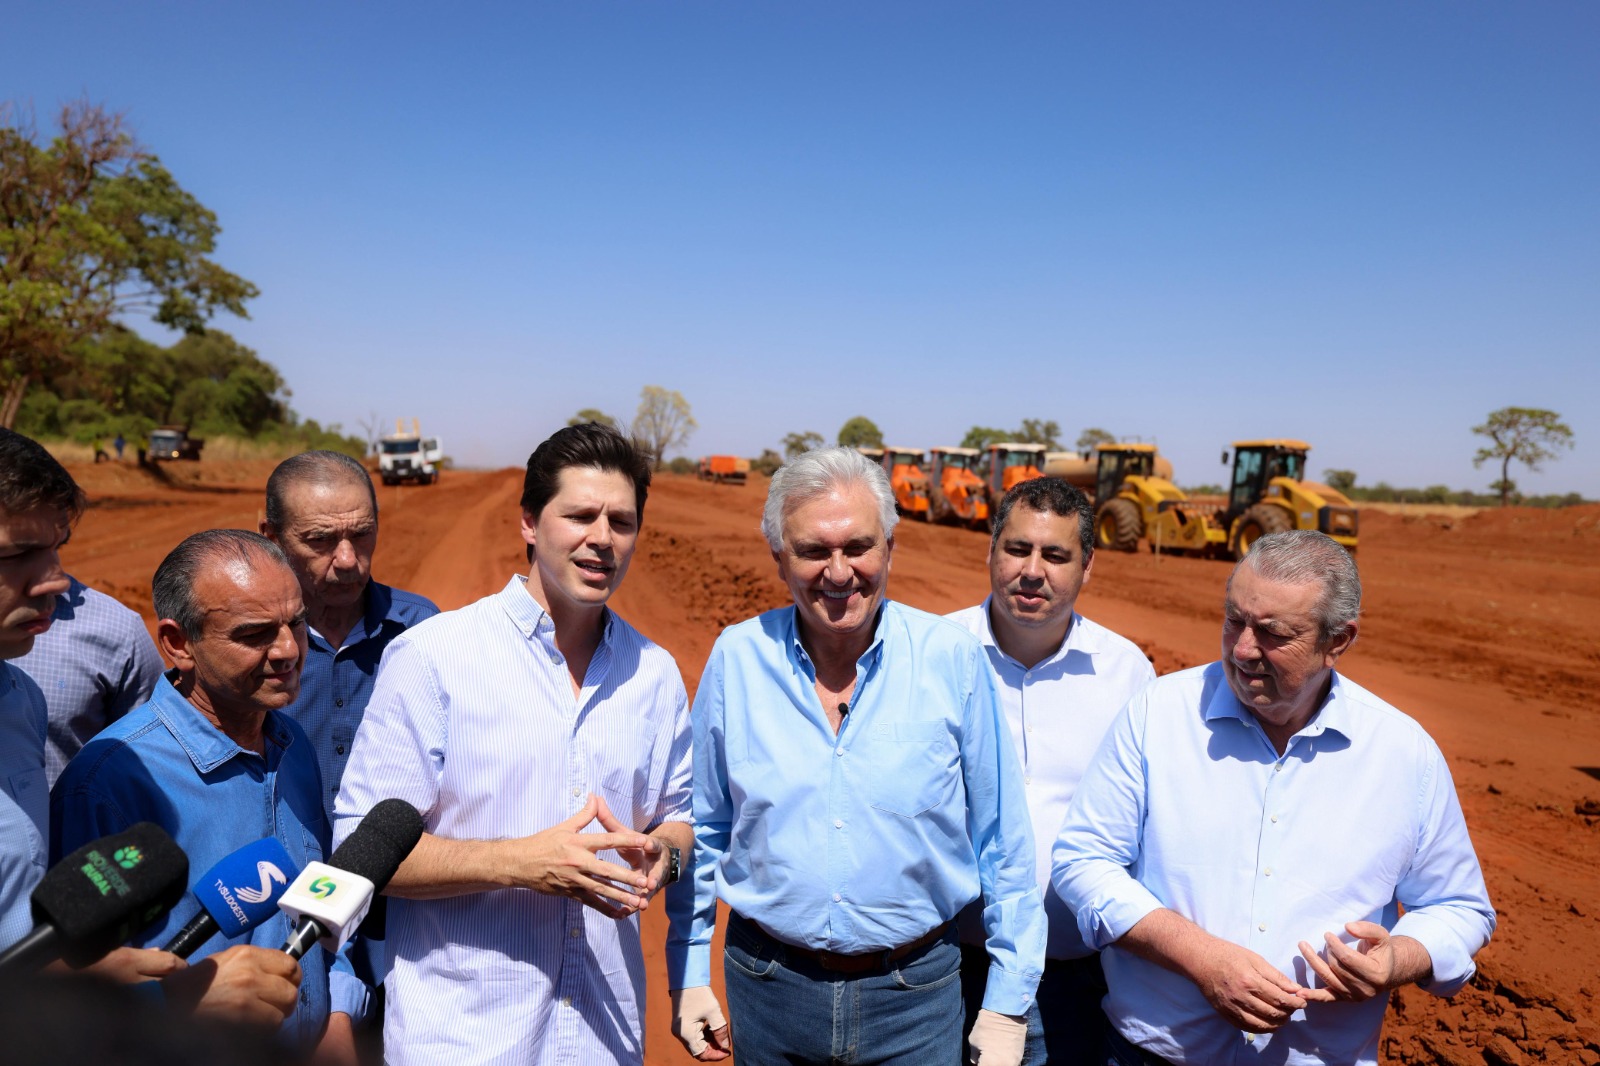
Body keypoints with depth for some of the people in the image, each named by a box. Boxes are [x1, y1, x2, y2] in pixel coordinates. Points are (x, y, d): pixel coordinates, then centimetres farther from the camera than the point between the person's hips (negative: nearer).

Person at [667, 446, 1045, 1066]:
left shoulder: (952, 659, -11)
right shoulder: (737, 657, -7)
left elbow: (1004, 846, -4)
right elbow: (701, 830, 4)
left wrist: (1007, 1004, -1)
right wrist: (688, 977, 5)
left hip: (916, 997, -1)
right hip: (768, 989, 2)